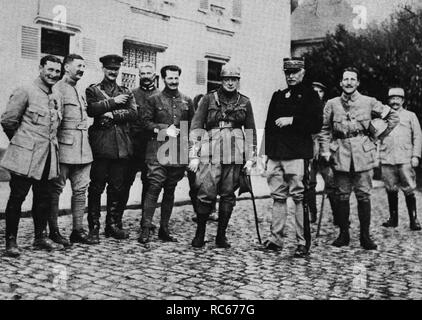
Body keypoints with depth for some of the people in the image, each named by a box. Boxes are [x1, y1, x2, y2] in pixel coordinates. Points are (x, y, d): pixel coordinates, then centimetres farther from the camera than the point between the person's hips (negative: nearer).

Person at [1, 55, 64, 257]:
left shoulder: (58, 97, 12)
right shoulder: (25, 92, -8)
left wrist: (49, 141, 14)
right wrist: (20, 141, 2)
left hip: (48, 156, 6)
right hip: (25, 156, -6)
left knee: (43, 198, 11)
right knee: (17, 197, 1)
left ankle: (40, 238, 22)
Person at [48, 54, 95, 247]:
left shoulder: (80, 92, 21)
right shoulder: (57, 89, -5)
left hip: (83, 149, 8)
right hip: (64, 148, -8)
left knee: (81, 190, 8)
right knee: (56, 188, 0)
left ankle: (78, 230, 15)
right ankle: (53, 230, 9)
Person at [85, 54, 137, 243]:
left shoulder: (126, 92, 18)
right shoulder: (93, 90, 10)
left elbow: (133, 113, 2)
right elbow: (91, 109, -9)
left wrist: (112, 115, -9)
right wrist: (113, 102, -10)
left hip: (121, 147, 3)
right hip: (100, 145, -3)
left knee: (118, 188, 7)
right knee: (96, 187, -1)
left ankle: (113, 225, 18)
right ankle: (93, 228, 5)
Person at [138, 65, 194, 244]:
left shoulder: (187, 101, 14)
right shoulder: (154, 100, 6)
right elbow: (146, 122, 1)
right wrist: (164, 129, -12)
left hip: (179, 152, 3)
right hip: (158, 150, -3)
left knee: (170, 190, 8)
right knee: (154, 187, -11)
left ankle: (164, 229, 16)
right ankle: (145, 229, -7)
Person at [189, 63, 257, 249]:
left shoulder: (245, 102, 12)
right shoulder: (209, 99, 5)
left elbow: (250, 131, 15)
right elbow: (196, 127, 3)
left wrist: (250, 158, 9)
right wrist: (194, 155, -4)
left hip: (235, 155, 2)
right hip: (211, 153, -2)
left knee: (228, 195, 5)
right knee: (206, 193, -9)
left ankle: (221, 235, 16)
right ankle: (200, 233, 7)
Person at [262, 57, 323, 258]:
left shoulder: (310, 96, 3)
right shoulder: (278, 96, 19)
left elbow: (316, 125, -6)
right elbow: (269, 125, 19)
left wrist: (292, 120, -14)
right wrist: (267, 153, 12)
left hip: (298, 155, -5)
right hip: (276, 155, 5)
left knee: (299, 198, -6)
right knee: (278, 197, 9)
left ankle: (303, 243, 1)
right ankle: (275, 239, 16)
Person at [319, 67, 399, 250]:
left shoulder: (369, 102, 3)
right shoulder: (332, 104, 6)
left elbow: (393, 116, 12)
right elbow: (325, 129, 11)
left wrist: (379, 137, 9)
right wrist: (325, 151, 1)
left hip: (364, 154, -1)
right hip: (341, 154, 1)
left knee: (364, 195, 0)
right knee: (343, 196, 4)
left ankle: (365, 236, 7)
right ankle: (343, 234, 13)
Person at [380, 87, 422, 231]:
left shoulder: (410, 116, 12)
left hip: (405, 160, -2)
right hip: (387, 160, 2)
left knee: (409, 190, -6)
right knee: (391, 190, 5)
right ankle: (393, 219, 14)